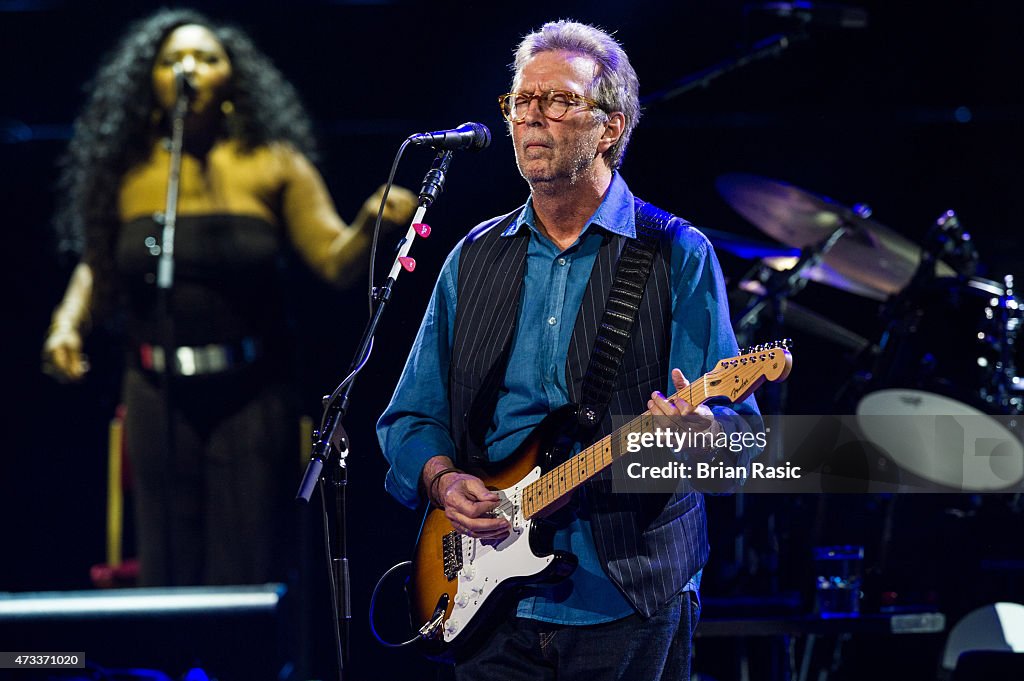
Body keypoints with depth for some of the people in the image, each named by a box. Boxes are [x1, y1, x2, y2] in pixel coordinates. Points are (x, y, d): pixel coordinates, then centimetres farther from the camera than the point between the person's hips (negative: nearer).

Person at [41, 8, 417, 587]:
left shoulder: (274, 166, -2)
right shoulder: (124, 174, 2)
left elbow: (336, 261, -8)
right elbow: (98, 268, 13)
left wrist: (369, 223, -27)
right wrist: (69, 322, -4)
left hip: (252, 393, -2)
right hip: (159, 397, 2)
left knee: (247, 573, -1)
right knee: (168, 567, 7)